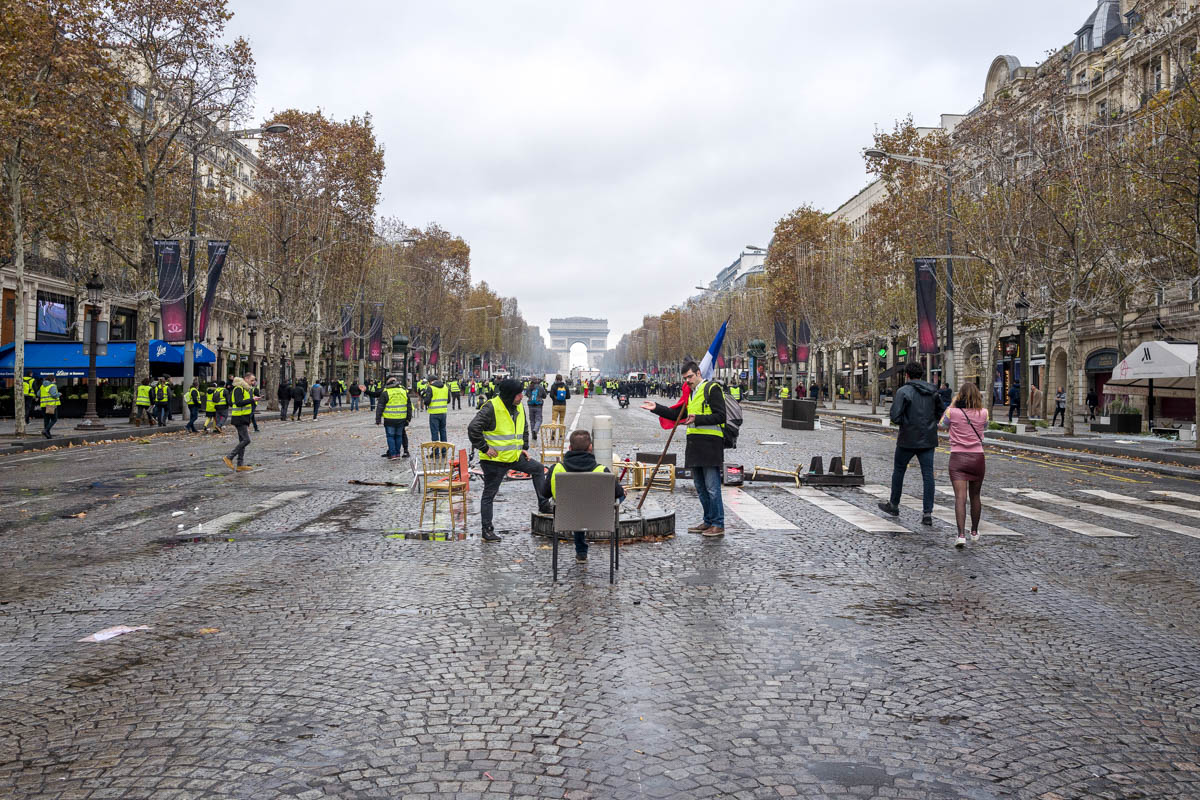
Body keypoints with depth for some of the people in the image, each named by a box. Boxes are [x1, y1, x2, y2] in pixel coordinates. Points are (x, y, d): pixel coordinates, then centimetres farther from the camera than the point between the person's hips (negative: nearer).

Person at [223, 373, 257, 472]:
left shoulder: (247, 389, 18)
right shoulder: (239, 389, -12)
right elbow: (239, 403, -24)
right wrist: (252, 400, -24)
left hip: (244, 419, 10)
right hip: (239, 418, -10)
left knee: (242, 441, 9)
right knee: (246, 440, -13)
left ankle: (240, 465, 12)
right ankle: (229, 458, -6)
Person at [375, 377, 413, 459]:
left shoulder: (385, 393, -4)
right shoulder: (404, 391, 6)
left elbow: (380, 407, -4)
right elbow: (409, 407, 11)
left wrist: (378, 419, 0)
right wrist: (409, 418, 18)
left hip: (389, 419, -3)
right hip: (401, 418, 3)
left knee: (390, 436, 5)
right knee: (398, 436, 13)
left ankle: (393, 454, 2)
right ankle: (398, 453, 16)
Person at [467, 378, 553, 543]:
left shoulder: (519, 408, 7)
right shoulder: (491, 408, -19)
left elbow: (524, 430, 24)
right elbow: (473, 429, -25)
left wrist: (524, 448, 13)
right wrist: (485, 448, -19)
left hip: (514, 456, 8)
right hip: (494, 460, -8)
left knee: (538, 469, 11)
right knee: (489, 493, 1)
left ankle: (544, 505, 21)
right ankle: (487, 530, 10)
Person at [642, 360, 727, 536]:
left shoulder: (712, 389, -7)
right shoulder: (691, 393, 20)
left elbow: (720, 416, -14)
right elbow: (677, 414, 25)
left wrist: (697, 419, -23)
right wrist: (657, 408, 16)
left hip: (711, 442, -9)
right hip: (694, 444, 9)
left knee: (712, 487, -7)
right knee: (701, 487, 14)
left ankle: (718, 525, -2)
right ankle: (708, 521, 23)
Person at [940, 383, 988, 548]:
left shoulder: (952, 412, -5)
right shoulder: (983, 413, -1)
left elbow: (942, 425, 13)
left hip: (957, 457, -2)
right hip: (977, 457, 2)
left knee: (960, 497, -9)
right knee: (975, 496, 17)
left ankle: (961, 534, -21)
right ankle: (974, 532, 31)